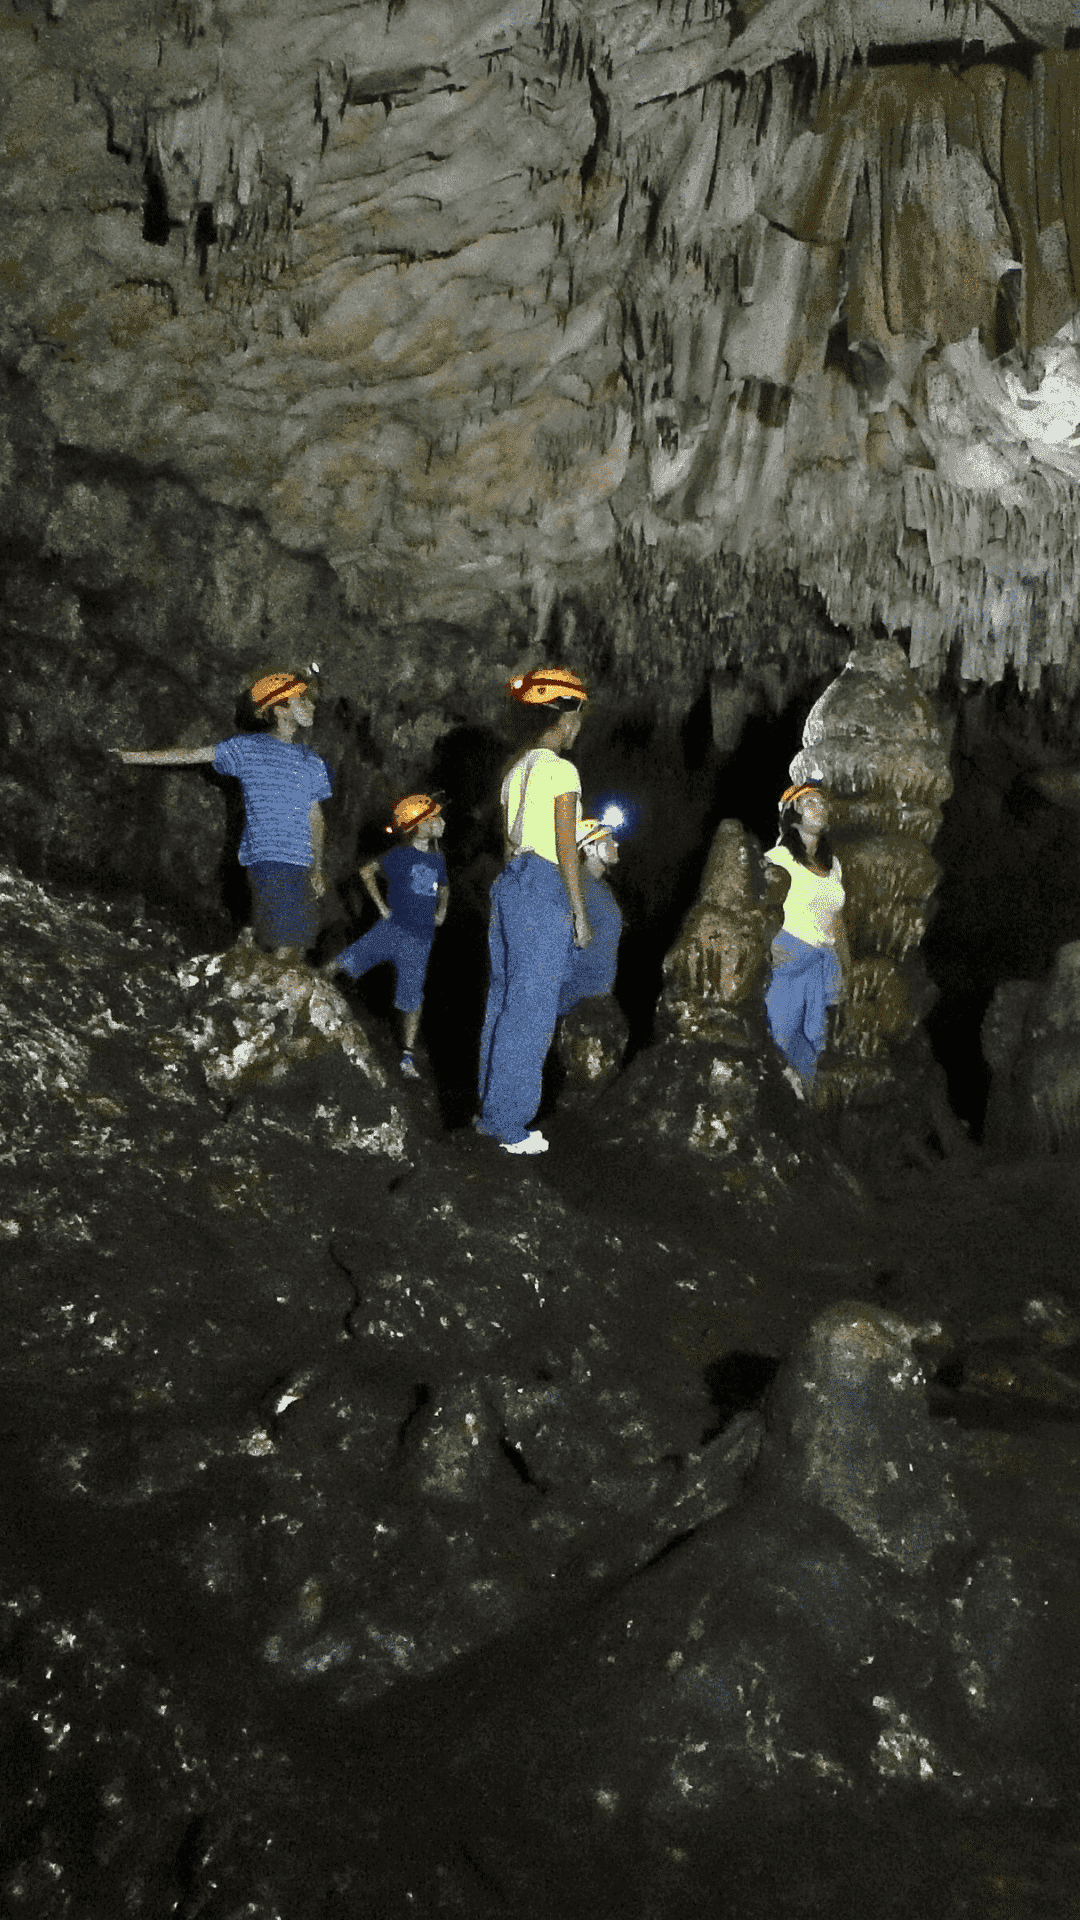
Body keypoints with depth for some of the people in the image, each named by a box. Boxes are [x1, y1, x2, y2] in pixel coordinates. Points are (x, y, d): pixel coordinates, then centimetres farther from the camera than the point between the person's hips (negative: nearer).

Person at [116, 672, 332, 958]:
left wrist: (318, 868, 13)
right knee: (284, 943, -14)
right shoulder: (247, 748, 4)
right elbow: (193, 755, 9)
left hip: (300, 863, 5)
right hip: (267, 858, -5)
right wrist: (134, 757, 11)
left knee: (300, 940, 4)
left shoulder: (314, 763, 17)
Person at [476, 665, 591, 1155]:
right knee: (532, 1009, -3)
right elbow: (567, 850, -13)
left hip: (509, 882, 9)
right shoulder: (561, 771, -11)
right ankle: (509, 1121, 0)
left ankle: (491, 1110, 19)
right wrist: (580, 914, -9)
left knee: (504, 998, 14)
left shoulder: (517, 768, 14)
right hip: (545, 890, -9)